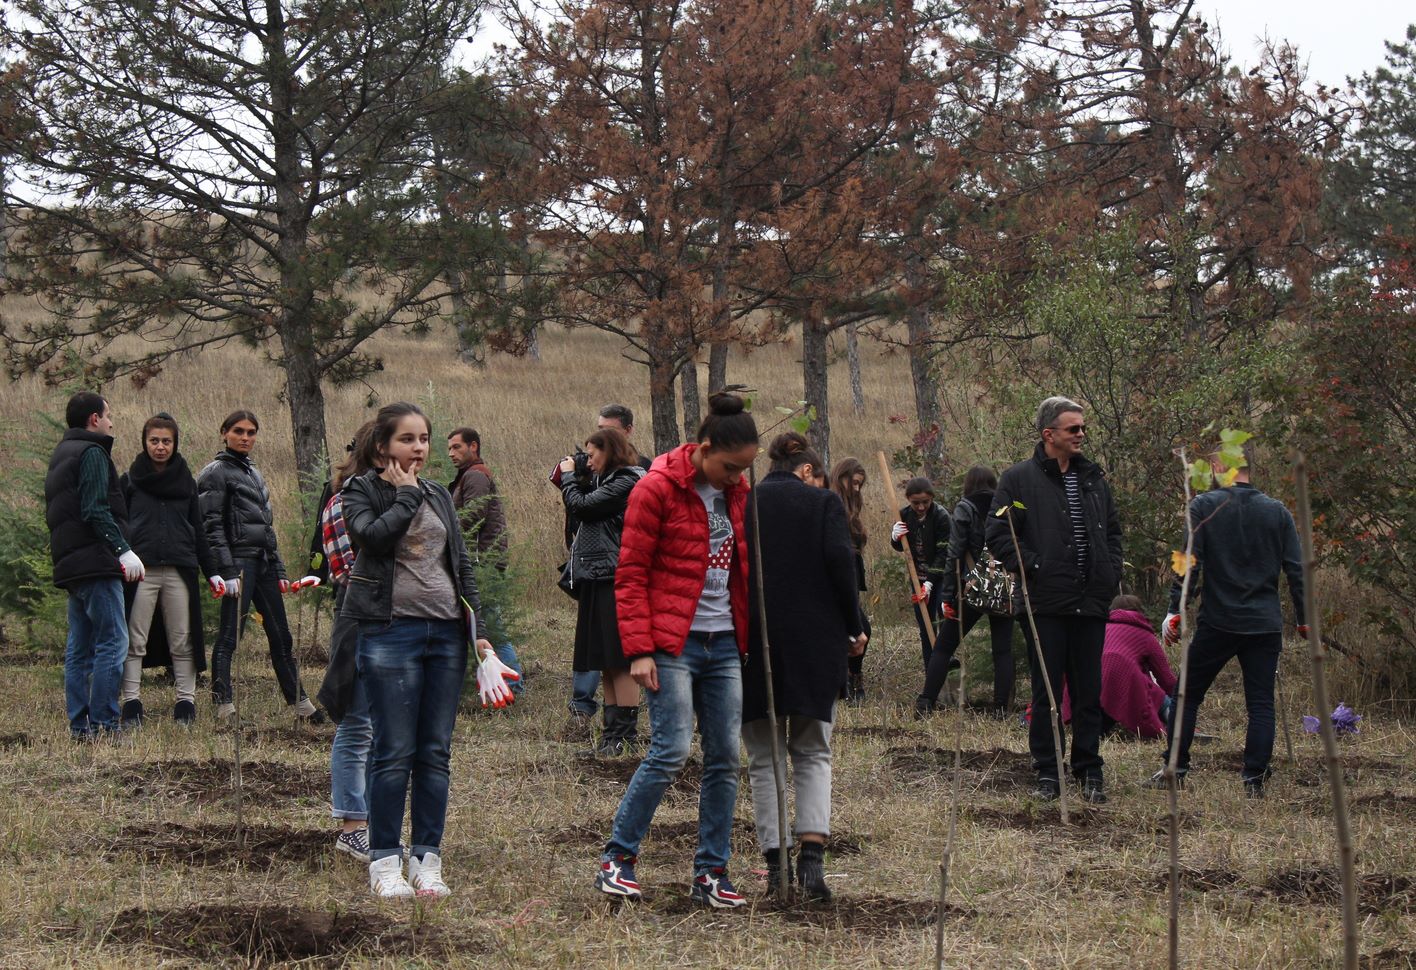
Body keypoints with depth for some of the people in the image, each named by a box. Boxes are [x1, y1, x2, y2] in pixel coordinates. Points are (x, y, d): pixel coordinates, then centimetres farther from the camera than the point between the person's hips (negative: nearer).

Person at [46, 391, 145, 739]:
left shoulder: (60, 456, 22)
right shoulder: (92, 453, -7)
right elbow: (96, 511, -18)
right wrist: (123, 550, -21)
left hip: (70, 565, 10)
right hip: (96, 564, -10)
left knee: (79, 648, 10)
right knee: (112, 642, -10)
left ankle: (78, 724, 9)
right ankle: (103, 724, -15)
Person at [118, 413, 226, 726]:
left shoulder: (186, 481, 15)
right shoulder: (130, 481, 8)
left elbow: (198, 531, 18)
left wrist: (212, 572, 13)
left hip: (179, 570, 2)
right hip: (141, 570, -2)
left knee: (183, 642, 2)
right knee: (135, 641, -3)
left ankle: (186, 701, 6)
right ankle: (132, 703, -2)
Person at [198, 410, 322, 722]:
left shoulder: (253, 472, 22)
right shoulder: (215, 473, -3)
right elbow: (212, 526, -11)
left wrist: (279, 570, 20)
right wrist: (226, 572, -19)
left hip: (263, 561, 8)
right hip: (239, 560, -8)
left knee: (281, 637, 10)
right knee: (230, 635, -7)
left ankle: (300, 704, 15)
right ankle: (224, 706, -7)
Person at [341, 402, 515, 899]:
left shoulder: (440, 496, 17)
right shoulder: (361, 492, 2)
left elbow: (462, 566, 18)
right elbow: (374, 536, -20)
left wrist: (479, 632, 11)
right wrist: (407, 494, -7)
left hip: (446, 632, 5)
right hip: (390, 630, -5)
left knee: (436, 753, 4)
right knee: (395, 753, -7)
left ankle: (427, 859, 10)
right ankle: (384, 862, 0)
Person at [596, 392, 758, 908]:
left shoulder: (736, 493, 11)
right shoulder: (657, 489, -8)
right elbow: (630, 576, -8)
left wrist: (749, 638, 16)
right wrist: (639, 650, -14)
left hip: (724, 645, 6)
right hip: (671, 644, -6)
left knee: (725, 758, 3)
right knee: (671, 751, -13)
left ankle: (712, 871, 10)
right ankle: (617, 858, -1)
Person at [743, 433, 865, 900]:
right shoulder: (823, 503, 1)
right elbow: (840, 562, -8)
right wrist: (854, 628, 0)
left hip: (750, 641, 1)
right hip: (813, 642, -1)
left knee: (764, 757, 9)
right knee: (812, 754, 9)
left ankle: (775, 861, 2)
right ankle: (812, 854, -9)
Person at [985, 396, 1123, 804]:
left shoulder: (1093, 478, 14)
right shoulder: (1020, 479, -2)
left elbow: (1113, 530, 25)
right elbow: (998, 534, -6)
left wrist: (1111, 572, 11)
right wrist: (1033, 568, -12)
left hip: (1091, 602, 4)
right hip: (1045, 602, -4)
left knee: (1089, 691, 7)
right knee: (1046, 691, 1)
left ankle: (1089, 771, 15)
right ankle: (1047, 773, 9)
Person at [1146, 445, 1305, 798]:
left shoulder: (1203, 506, -4)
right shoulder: (1277, 512, 5)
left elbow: (1189, 564, -9)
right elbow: (1296, 570, 5)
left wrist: (1175, 610, -3)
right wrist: (1304, 620, 13)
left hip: (1217, 622, -2)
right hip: (1265, 623, 2)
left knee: (1188, 695, 11)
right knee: (1261, 702, 4)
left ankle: (1175, 768, 12)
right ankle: (1255, 779, -1)